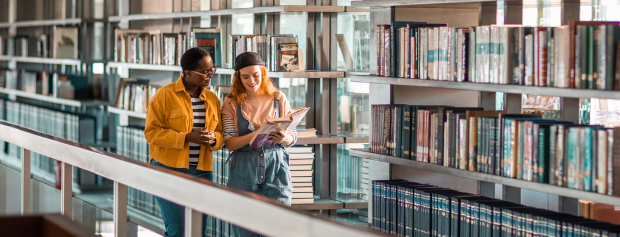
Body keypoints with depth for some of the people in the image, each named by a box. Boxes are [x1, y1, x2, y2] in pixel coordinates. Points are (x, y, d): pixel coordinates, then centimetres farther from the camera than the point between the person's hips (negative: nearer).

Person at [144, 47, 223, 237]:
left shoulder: (212, 99, 10)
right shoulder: (165, 95, -6)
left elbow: (220, 135, 16)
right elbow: (151, 132, -11)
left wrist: (213, 139, -9)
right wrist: (186, 138, -20)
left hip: (202, 172, 5)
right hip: (169, 169, -5)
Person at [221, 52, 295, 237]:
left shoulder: (278, 99, 6)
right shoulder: (231, 104, 4)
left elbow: (293, 137, 8)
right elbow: (230, 143, -5)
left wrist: (283, 138, -16)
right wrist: (256, 135, -22)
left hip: (275, 168, 0)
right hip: (244, 171, 0)